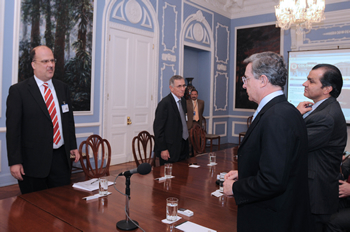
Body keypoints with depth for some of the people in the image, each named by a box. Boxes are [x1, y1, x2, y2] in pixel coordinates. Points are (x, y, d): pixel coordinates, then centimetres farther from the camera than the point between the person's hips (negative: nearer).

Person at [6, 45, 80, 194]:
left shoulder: (63, 88, 10)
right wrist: (15, 162, -11)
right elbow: (12, 128, -7)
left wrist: (73, 146, 13)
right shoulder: (18, 90, -5)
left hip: (61, 157, 4)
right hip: (33, 160, -4)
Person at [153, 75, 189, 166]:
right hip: (170, 149, -8)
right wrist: (162, 149, -16)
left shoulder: (183, 101, 10)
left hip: (183, 147, 8)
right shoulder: (165, 103, -16)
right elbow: (158, 128, -16)